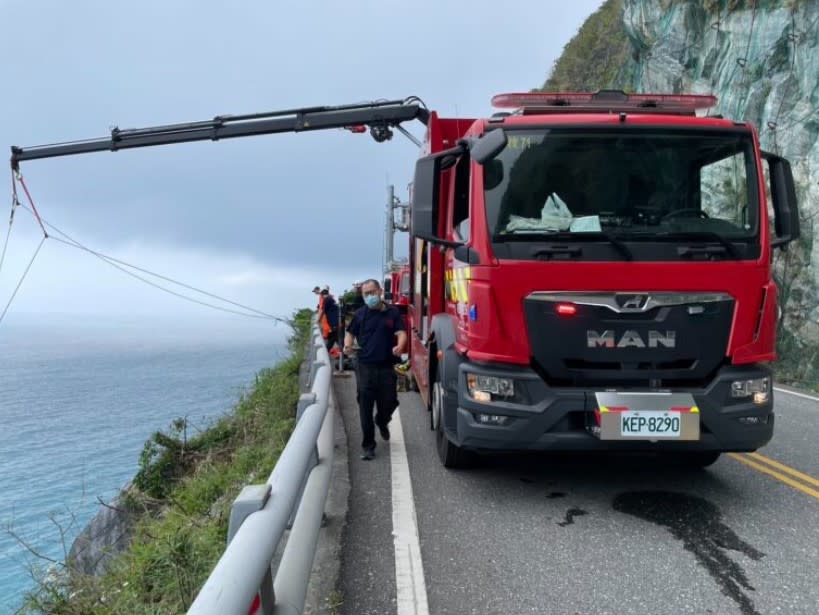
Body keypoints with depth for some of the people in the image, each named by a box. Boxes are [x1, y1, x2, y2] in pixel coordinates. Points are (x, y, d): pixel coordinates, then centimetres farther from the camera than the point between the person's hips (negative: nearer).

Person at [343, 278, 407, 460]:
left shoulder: (393, 312, 4)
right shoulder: (360, 314, 5)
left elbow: (401, 333, -3)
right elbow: (350, 333, 13)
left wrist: (400, 346, -24)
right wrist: (347, 345, -9)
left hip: (386, 367, 1)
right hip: (365, 366, 0)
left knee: (389, 402, 9)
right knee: (365, 406, -2)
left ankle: (382, 422, 45)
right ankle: (368, 445, 8)